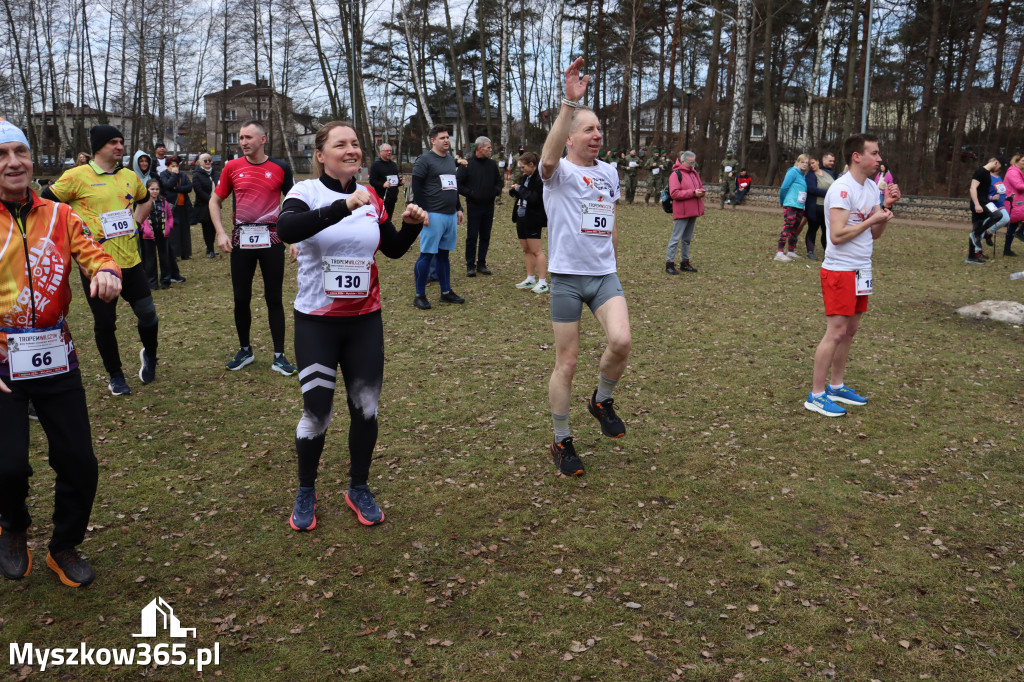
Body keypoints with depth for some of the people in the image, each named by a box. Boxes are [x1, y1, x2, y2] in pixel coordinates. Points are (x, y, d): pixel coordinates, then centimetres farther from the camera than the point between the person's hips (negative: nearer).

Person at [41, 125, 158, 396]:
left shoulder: (130, 176, 8)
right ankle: (115, 376, 22)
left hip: (130, 261, 4)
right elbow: (45, 203, -5)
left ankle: (149, 355, 33)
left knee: (148, 314, 4)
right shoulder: (78, 176, -8)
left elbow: (145, 199, 28)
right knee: (105, 324, 5)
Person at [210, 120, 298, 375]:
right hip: (241, 239, 2)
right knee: (241, 298, 7)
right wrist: (220, 233, -2)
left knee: (274, 298, 1)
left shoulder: (280, 168, 1)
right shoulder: (232, 167, 4)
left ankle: (279, 356, 9)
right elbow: (215, 201, 11)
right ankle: (245, 350, 25)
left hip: (271, 239, -2)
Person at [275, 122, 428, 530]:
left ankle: (359, 488, 27)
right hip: (316, 320, -4)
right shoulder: (307, 192, -9)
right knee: (316, 412, 2)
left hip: (365, 319, 4)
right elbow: (286, 229, -31)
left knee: (366, 407, 7)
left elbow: (393, 249, 16)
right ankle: (305, 493, 25)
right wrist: (343, 207, -39)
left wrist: (411, 226, -4)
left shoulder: (371, 198, 5)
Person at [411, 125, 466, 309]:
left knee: (444, 254, 13)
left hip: (451, 215, 7)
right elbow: (416, 187, -11)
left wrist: (459, 208, 19)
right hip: (433, 215, -7)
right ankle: (420, 295, 3)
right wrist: (422, 212, -17)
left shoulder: (451, 160, 18)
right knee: (426, 255, -5)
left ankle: (446, 292, 19)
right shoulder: (424, 160, -6)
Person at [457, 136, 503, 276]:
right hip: (473, 206, -4)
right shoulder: (467, 164, -6)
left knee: (485, 237, 9)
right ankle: (470, 265, 8)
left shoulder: (492, 164, 8)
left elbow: (499, 181, 19)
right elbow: (457, 184, -6)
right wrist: (470, 193, -14)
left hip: (489, 206, 5)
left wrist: (496, 191, -1)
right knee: (472, 237, -1)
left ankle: (481, 264, 19)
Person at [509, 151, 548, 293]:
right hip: (522, 218, 9)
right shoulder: (526, 177, 13)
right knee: (526, 249, 14)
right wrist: (515, 190, 0)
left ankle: (543, 282, -3)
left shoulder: (540, 178, -16)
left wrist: (520, 189, -14)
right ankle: (530, 279, 24)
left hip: (532, 220, -9)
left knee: (536, 250, -7)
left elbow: (534, 198, -25)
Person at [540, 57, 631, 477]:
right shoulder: (558, 172, -6)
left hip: (604, 274, 4)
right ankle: (561, 442, 18)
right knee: (566, 363, 2)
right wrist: (570, 102, -39)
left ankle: (602, 401, 12)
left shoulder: (609, 173, 12)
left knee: (621, 341, -18)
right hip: (566, 277, -4)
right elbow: (549, 157, -32)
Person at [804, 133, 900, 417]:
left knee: (850, 330, 13)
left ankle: (836, 387, 24)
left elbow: (875, 234, 13)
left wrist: (886, 207, -1)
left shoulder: (872, 187, 12)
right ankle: (816, 395, 0)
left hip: (862, 270, 9)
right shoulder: (842, 189, -16)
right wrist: (873, 219, -16)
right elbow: (837, 235, -24)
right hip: (839, 270, -9)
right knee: (836, 332, -8)